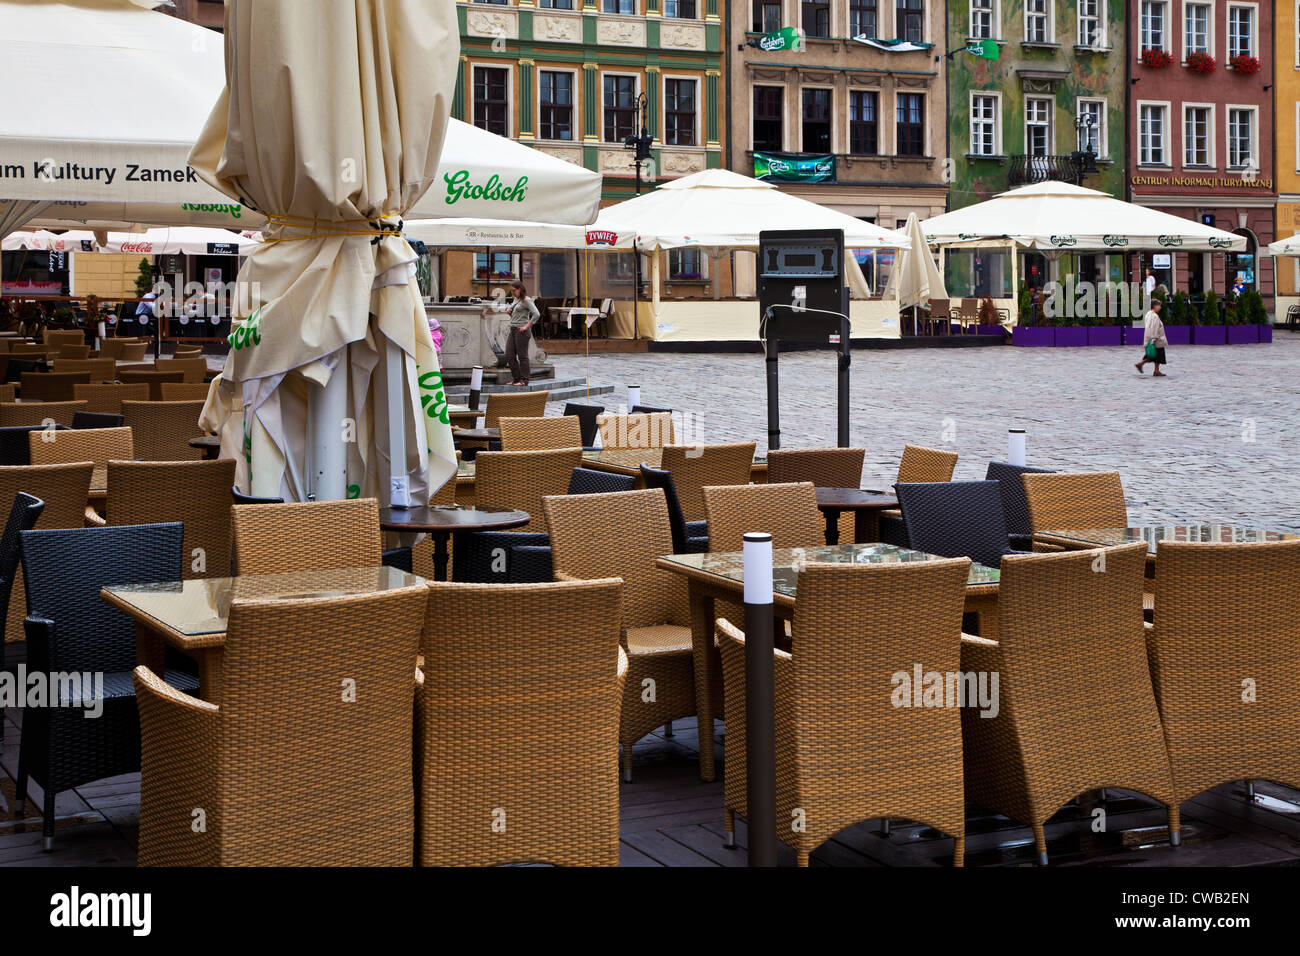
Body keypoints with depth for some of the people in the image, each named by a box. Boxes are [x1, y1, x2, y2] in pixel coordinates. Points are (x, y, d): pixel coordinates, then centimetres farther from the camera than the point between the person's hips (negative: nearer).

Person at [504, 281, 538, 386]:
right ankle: (517, 378, 16)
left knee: (522, 356, -4)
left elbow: (536, 314, -19)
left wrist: (527, 326, -18)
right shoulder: (516, 299, 16)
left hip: (522, 331, -9)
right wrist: (509, 312, 6)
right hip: (513, 330, 9)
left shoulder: (526, 300, -10)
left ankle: (524, 380, 3)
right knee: (509, 356, 7)